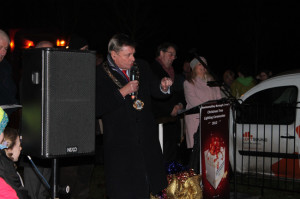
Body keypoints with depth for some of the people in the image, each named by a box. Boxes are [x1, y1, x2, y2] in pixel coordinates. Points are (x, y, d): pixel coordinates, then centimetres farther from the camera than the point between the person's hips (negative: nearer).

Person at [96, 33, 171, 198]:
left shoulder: (142, 66, 8)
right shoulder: (100, 74, -9)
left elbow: (154, 89, 19)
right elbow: (97, 109, -16)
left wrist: (163, 86, -4)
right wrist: (122, 92, -20)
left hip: (147, 139, 5)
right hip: (119, 143, -5)